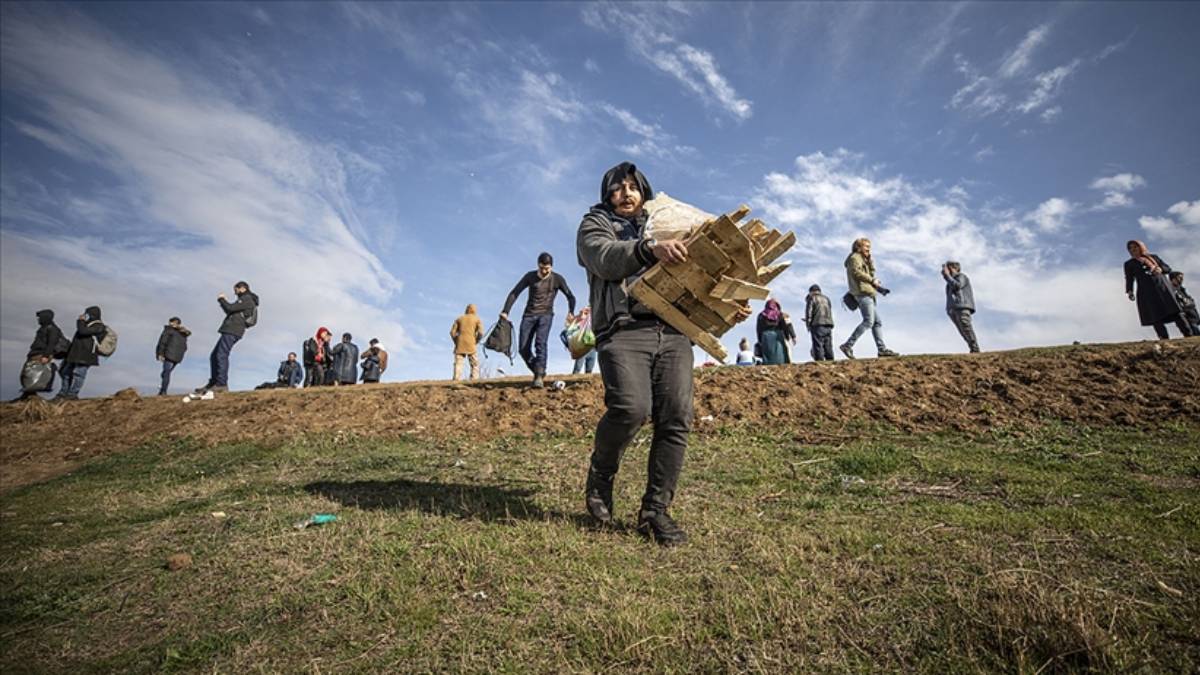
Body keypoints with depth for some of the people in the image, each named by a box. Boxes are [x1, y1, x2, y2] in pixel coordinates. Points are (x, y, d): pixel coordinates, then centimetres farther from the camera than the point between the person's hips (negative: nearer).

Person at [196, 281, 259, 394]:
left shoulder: (247, 299, -5)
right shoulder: (244, 300, 28)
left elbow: (230, 308, -13)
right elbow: (230, 312, 32)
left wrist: (221, 299, 3)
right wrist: (223, 302, 23)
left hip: (232, 331, -11)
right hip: (229, 331, 11)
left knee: (221, 355, -18)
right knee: (214, 356, 9)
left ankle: (222, 384, -23)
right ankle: (212, 384, 7)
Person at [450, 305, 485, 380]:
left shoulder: (459, 318, 16)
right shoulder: (477, 319, 10)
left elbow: (452, 332, 6)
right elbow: (480, 333, -6)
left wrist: (456, 342, 13)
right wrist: (476, 342, 6)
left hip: (460, 345, 2)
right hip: (471, 346, -2)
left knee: (458, 363, -1)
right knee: (474, 364, 5)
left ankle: (457, 380, -12)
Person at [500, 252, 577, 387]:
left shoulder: (557, 279, 0)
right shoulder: (530, 276, 2)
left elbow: (570, 296, 3)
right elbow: (514, 293, -1)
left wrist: (571, 312, -17)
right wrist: (505, 311, -14)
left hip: (546, 315, -2)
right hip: (529, 315, 2)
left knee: (540, 343, -24)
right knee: (523, 349, -4)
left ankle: (539, 376, -27)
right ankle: (538, 371, 15)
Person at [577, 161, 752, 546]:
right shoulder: (595, 225, 18)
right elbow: (607, 258, -7)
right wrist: (649, 249, -26)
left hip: (672, 331, 4)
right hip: (623, 329, -4)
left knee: (676, 420, -8)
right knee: (632, 407, -26)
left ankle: (655, 511, 6)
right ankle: (601, 474, 3)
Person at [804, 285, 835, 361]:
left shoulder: (812, 298, 3)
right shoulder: (826, 298, 21)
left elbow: (808, 312, -5)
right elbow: (830, 313, 22)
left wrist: (808, 324, 6)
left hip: (817, 325, -5)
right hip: (828, 324, 6)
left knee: (818, 347, -7)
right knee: (828, 347, 5)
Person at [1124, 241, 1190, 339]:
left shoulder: (1154, 257, 19)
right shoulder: (1129, 264, 14)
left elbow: (1168, 269, 16)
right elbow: (1129, 280, 8)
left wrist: (1160, 269, -7)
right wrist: (1129, 292, -7)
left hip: (1163, 288, 2)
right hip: (1147, 293, -2)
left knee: (1176, 313, -8)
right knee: (1156, 319, -9)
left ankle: (1189, 336, -8)